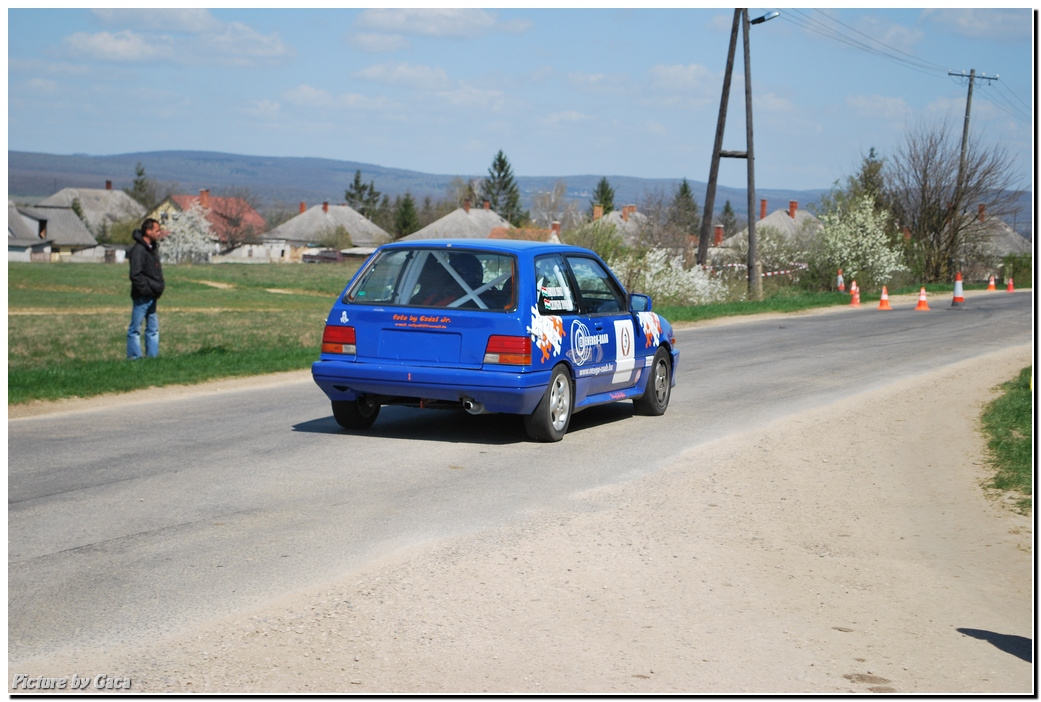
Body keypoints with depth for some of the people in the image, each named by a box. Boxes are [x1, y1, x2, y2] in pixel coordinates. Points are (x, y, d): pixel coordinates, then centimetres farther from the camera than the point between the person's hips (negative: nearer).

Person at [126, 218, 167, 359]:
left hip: (152, 296, 9)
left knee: (153, 328, 12)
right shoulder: (138, 250, -17)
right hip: (142, 296, -9)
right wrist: (147, 289, -18)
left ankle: (153, 356, 17)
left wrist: (159, 287, 9)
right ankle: (134, 357, 1)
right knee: (135, 328, -1)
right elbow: (135, 275, -22)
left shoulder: (152, 247, 12)